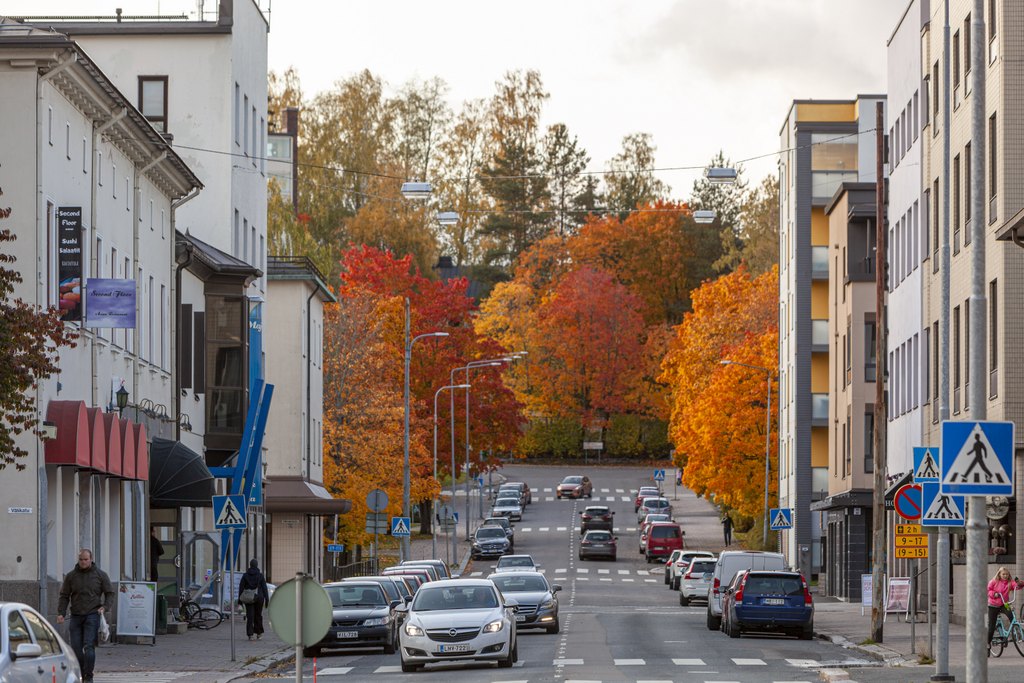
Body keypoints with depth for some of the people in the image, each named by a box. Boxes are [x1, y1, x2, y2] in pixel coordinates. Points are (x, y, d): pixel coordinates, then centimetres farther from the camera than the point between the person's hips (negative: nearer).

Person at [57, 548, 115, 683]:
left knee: (89, 646, -14)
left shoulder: (100, 575, 4)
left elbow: (110, 593, 8)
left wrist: (105, 607, -9)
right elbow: (64, 596, 10)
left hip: (92, 615, -3)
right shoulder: (71, 576, 8)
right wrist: (60, 613, -2)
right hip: (76, 616, 3)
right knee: (76, 648, 0)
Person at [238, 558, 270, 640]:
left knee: (250, 616, 0)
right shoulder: (260, 575, -4)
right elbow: (264, 588, -5)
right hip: (259, 597, 0)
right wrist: (267, 600, -1)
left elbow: (241, 588, -1)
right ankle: (258, 633, 20)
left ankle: (250, 634, -8)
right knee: (258, 615, 14)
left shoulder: (245, 575, -1)